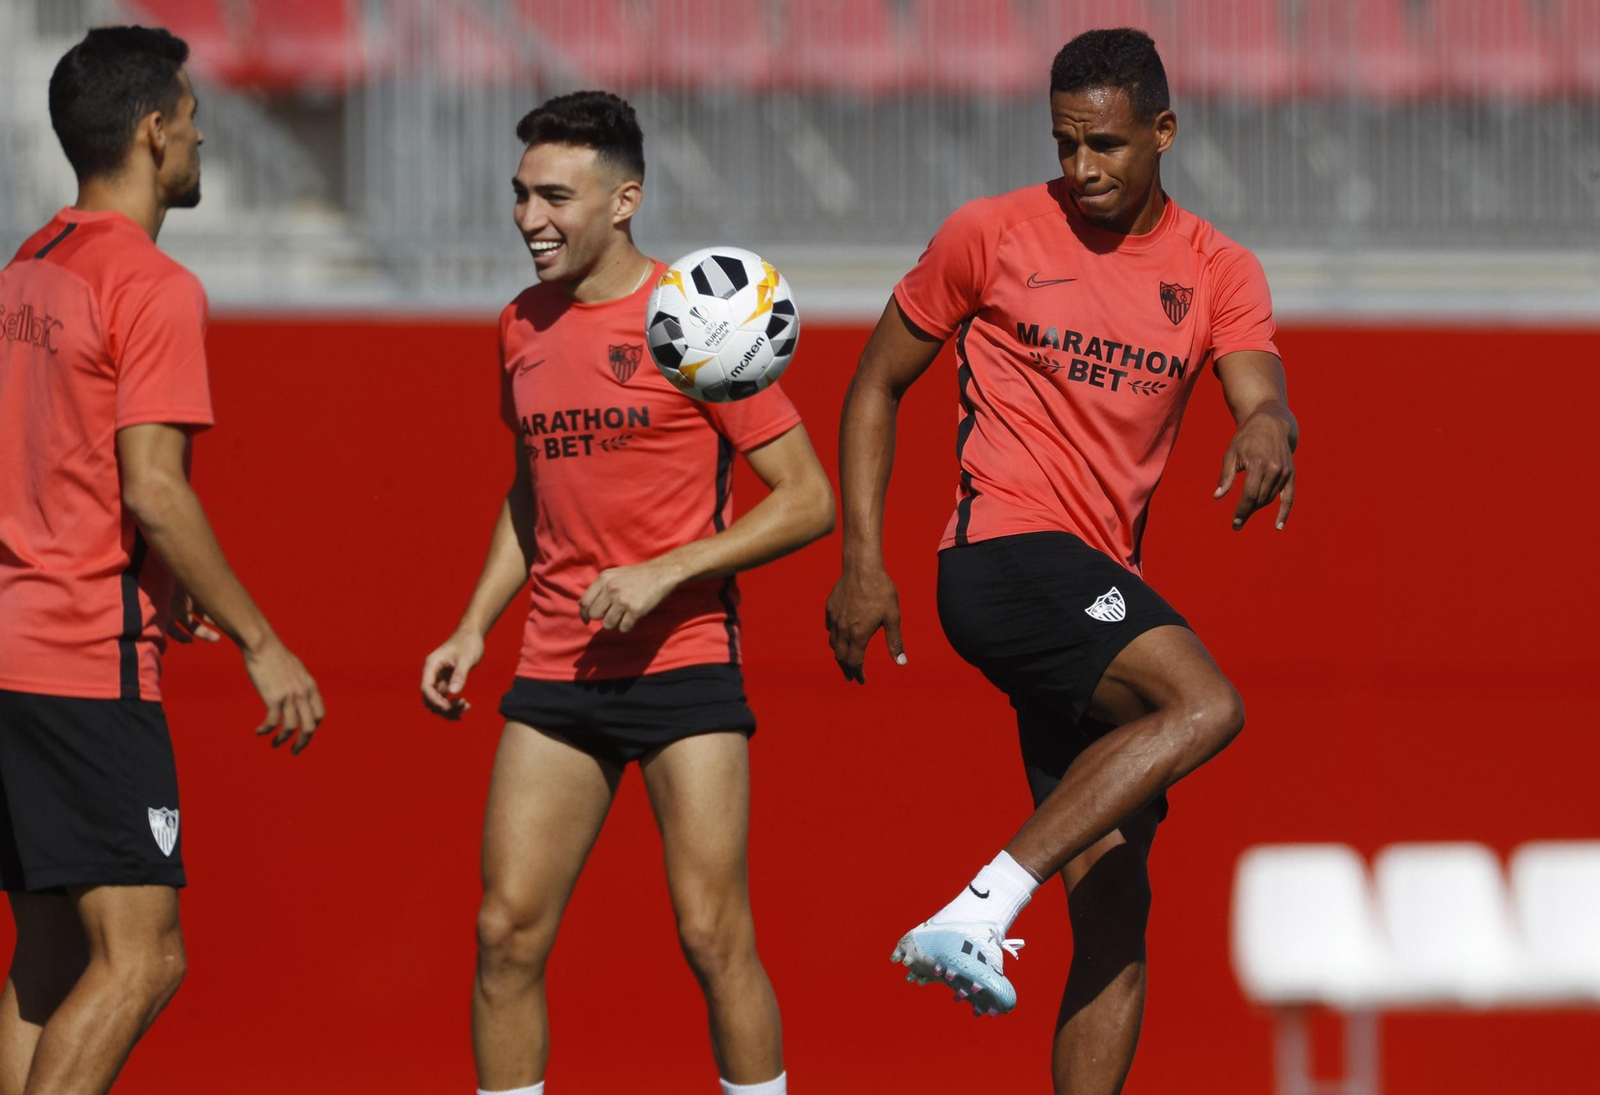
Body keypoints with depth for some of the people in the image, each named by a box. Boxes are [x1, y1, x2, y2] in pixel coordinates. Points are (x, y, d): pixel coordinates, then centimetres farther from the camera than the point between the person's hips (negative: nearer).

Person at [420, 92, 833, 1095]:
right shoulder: (523, 329, 10)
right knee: (508, 932, 0)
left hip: (685, 662, -5)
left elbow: (808, 501, -8)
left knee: (714, 935, -7)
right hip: (556, 672, 5)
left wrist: (666, 572, -17)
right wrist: (475, 626, 15)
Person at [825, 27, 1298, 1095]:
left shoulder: (1218, 272, 10)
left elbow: (1263, 397, -5)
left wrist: (1268, 431, -30)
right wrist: (863, 559, 1)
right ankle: (977, 913, -34)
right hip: (1006, 553, -5)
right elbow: (878, 383, 9)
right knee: (1205, 706, -30)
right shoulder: (994, 234, 2)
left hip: (1100, 590, 6)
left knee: (1116, 911, 2)